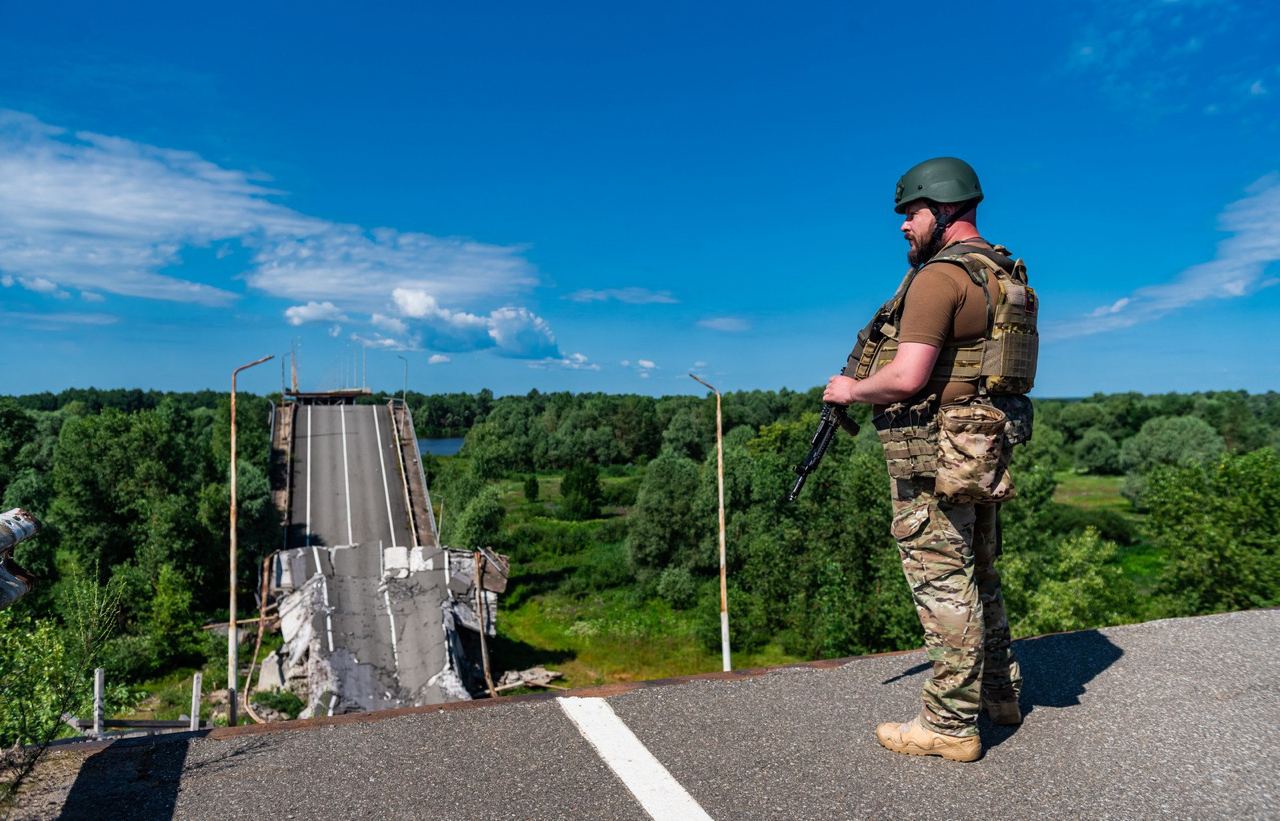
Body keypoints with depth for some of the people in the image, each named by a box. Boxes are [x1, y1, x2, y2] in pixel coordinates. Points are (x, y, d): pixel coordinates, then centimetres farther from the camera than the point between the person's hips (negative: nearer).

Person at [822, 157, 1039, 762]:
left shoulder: (940, 276, -16)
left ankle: (950, 724, 8)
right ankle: (999, 692, 35)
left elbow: (906, 377, -24)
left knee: (943, 582, -2)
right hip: (984, 450, 10)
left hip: (934, 456, -10)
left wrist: (851, 389, -6)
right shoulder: (1005, 275, 15)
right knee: (978, 575, 21)